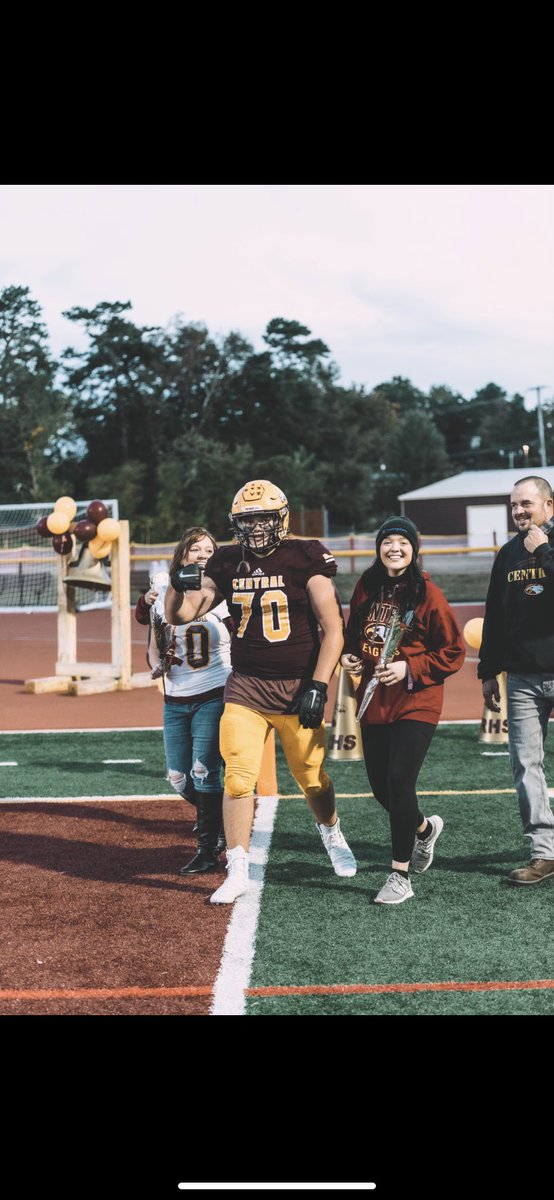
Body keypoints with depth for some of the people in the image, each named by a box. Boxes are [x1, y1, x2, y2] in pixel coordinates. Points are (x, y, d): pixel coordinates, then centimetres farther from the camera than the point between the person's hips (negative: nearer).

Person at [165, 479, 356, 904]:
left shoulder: (304, 559, -7)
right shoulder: (227, 564, 5)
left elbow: (333, 628, -9)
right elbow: (180, 615, 7)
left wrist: (318, 686, -15)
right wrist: (179, 586, -16)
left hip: (296, 687, -2)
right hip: (245, 688, 3)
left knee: (312, 777, 10)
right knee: (237, 779, -6)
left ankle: (332, 833, 41)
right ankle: (238, 872, 6)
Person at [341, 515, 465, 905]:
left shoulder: (428, 594, -8)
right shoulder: (366, 587, 7)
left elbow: (453, 652, -6)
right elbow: (354, 632, 21)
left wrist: (409, 668, -16)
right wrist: (348, 655, 1)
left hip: (416, 702, -5)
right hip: (374, 701, 5)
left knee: (399, 781, -13)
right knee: (380, 785, 10)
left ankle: (401, 876, 0)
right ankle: (425, 828, 43)